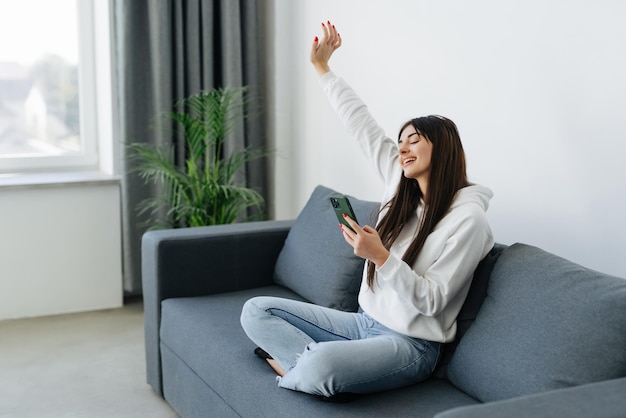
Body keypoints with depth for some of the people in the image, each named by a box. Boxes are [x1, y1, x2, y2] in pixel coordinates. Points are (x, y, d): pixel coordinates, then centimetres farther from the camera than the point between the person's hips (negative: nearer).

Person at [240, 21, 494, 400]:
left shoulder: (467, 218, -15)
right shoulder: (402, 186, 6)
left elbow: (431, 301, -18)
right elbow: (363, 126, 11)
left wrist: (380, 256, -29)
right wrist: (323, 68, 16)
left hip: (410, 343, -8)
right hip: (365, 323, 8)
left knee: (320, 367, -38)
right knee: (256, 311, -1)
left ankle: (296, 366, -5)